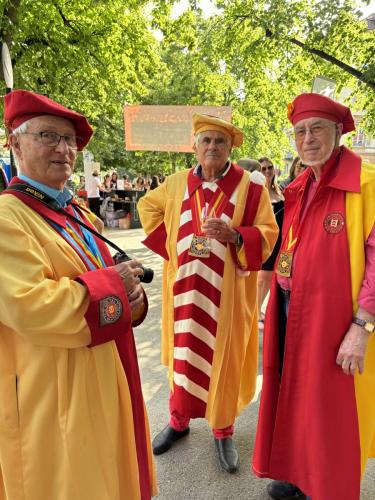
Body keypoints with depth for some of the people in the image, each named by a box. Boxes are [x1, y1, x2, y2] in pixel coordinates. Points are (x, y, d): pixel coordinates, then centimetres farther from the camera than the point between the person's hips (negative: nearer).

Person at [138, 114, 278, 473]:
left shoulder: (250, 186, -5)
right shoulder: (176, 183, 4)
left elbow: (267, 233, -6)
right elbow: (148, 207, 20)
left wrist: (233, 235, -25)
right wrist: (169, 245, 7)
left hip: (227, 292, -2)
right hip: (185, 288, 3)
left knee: (223, 357, 8)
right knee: (183, 352, 13)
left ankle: (223, 430, 28)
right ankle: (179, 420, 34)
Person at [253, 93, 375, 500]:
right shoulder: (299, 188, 9)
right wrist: (278, 304, 11)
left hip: (334, 316, -6)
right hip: (291, 313, 6)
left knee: (331, 410, 10)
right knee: (295, 395, 18)